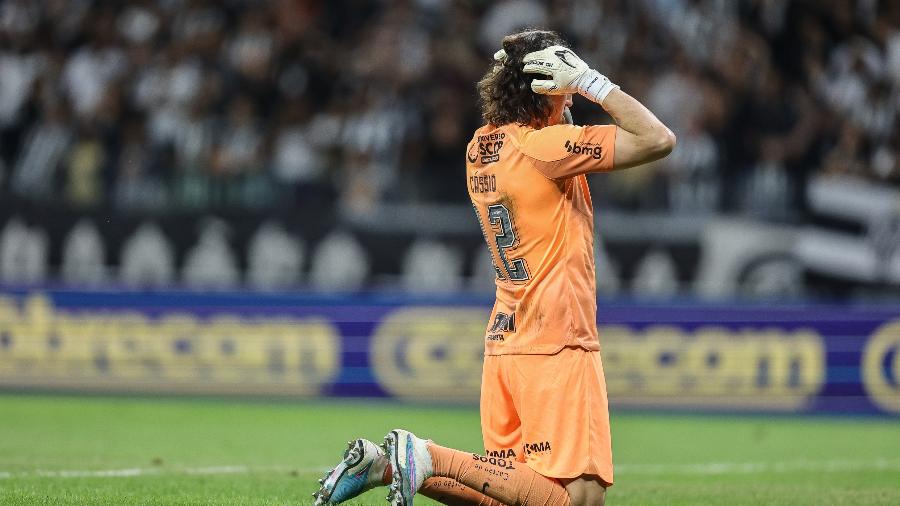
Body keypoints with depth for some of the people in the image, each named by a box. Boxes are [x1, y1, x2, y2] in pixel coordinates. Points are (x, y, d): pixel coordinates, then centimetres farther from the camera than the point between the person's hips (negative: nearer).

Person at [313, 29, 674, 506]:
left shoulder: (480, 148, 10)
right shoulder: (545, 146, -14)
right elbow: (658, 140, -17)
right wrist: (592, 82, -11)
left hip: (503, 342, 9)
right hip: (556, 345, -9)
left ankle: (384, 463, 0)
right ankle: (427, 458, -16)